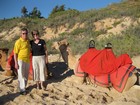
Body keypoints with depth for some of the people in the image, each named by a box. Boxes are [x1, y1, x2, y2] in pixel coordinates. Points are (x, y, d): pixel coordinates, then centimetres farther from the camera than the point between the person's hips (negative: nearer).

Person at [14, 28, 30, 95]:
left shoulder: (28, 41, 6)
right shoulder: (18, 42, -15)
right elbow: (15, 53, -13)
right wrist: (16, 63, -17)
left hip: (27, 60, 7)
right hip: (20, 60, -7)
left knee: (26, 75, 14)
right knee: (21, 75, -4)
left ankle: (24, 87, 28)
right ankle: (22, 89, 3)